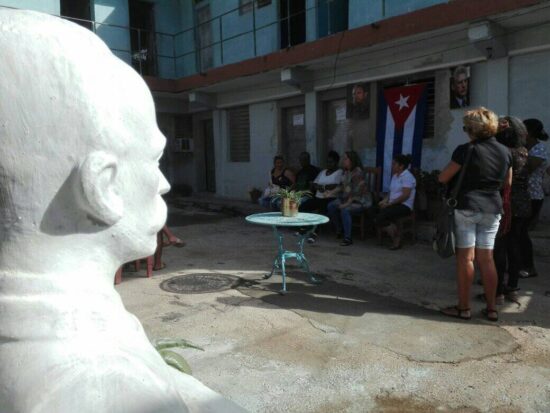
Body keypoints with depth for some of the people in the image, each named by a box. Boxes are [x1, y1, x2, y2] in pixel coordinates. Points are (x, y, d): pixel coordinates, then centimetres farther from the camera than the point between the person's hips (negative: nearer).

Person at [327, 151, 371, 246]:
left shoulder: (358, 172, -18)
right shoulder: (346, 171, 9)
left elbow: (356, 191, -23)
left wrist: (347, 203, -26)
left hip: (360, 200, -9)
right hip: (346, 198, 9)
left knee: (345, 210, -32)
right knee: (330, 206, -6)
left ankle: (348, 238, -26)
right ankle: (339, 230, 9)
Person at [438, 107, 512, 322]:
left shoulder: (466, 150, -10)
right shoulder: (505, 152, 7)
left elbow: (443, 178, -5)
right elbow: (508, 183, 15)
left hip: (466, 208, -5)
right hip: (493, 209, 5)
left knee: (465, 257, 1)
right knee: (486, 258, 11)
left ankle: (464, 307, 8)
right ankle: (492, 308, 16)